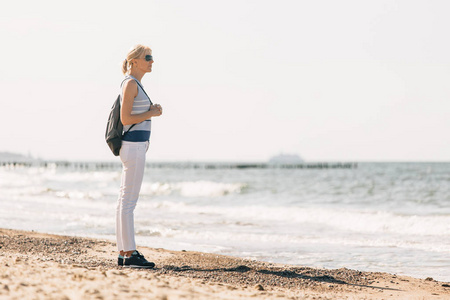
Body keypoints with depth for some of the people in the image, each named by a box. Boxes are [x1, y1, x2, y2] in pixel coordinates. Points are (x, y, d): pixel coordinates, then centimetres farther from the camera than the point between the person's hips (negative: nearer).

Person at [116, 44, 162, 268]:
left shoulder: (136, 84, 18)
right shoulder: (130, 83, -10)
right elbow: (125, 118, -17)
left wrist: (152, 111, 10)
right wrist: (151, 113, -8)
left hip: (137, 145, 10)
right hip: (133, 146, -10)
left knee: (125, 200, 9)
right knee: (128, 201, -9)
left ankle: (123, 252, 12)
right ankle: (130, 254, -9)